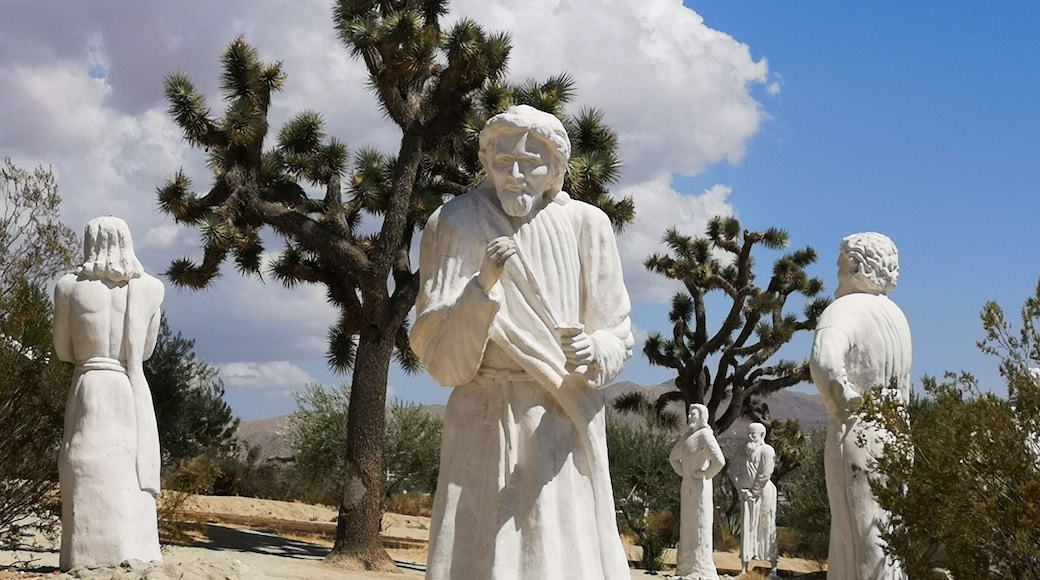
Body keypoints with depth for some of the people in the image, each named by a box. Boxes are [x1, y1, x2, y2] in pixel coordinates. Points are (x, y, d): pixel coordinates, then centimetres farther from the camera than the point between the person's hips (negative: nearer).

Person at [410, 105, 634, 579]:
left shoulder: (585, 226, 1)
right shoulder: (456, 224, -2)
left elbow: (617, 336, 4)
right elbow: (435, 348, -6)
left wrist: (592, 351, -19)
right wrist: (482, 286, -22)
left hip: (564, 423, 1)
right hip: (486, 421, -1)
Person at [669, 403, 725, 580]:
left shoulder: (706, 436, -14)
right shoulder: (687, 436, 12)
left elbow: (719, 461, -28)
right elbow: (673, 457, 28)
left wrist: (705, 474, -15)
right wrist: (682, 472, 13)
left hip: (700, 487, -8)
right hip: (687, 487, 8)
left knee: (701, 526, -5)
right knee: (688, 526, 11)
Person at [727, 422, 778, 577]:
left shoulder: (767, 451, -7)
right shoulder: (743, 451, 10)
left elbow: (765, 475, -14)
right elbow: (733, 470, 7)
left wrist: (754, 492, -12)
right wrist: (741, 490, -4)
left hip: (763, 493, -5)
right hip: (746, 494, 5)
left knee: (766, 528, 1)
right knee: (746, 528, 1)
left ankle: (773, 567, 9)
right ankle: (744, 567, 2)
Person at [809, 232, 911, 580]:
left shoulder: (844, 311, -13)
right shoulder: (895, 316, 13)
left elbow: (824, 364, -32)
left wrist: (841, 404, -19)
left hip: (857, 437, -8)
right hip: (895, 436, 8)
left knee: (864, 547, -3)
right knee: (886, 542, 14)